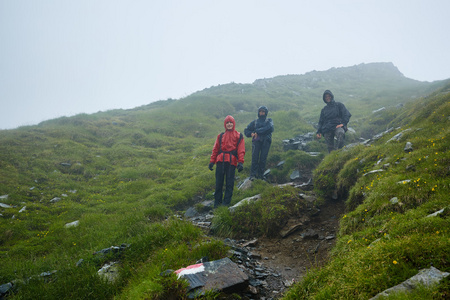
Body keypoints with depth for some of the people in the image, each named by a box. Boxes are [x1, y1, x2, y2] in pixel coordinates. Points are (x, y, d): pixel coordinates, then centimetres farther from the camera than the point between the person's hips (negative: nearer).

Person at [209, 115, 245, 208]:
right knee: (219, 182, 3)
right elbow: (215, 149, 16)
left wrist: (240, 162, -9)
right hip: (220, 160, 2)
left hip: (231, 161, -2)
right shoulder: (221, 136, 19)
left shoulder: (238, 136, 10)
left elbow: (241, 150, 3)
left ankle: (226, 202, 6)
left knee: (229, 182, -2)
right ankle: (217, 201, 12)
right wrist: (212, 161, 7)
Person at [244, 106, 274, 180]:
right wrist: (251, 133, -3)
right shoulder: (254, 122, 24)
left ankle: (260, 175, -1)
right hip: (256, 141, 0)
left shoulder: (269, 121, 20)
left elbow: (270, 128, -2)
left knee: (263, 159, -6)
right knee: (255, 157, -12)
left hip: (266, 141, 0)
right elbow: (246, 130, 20)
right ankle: (253, 175, -13)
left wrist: (257, 131, -8)